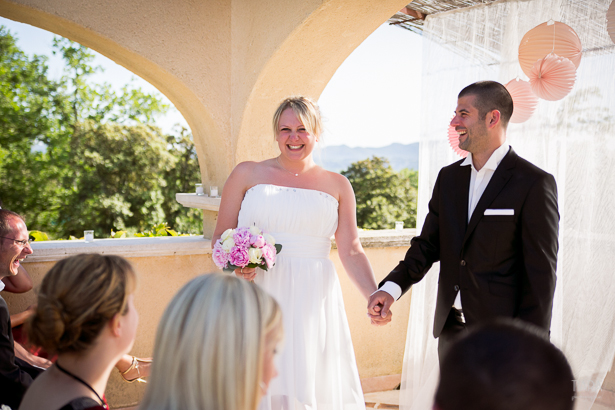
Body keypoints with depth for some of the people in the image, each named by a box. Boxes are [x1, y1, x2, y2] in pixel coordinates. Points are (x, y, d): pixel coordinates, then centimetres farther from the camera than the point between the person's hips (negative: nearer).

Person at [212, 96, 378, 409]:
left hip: (312, 302, 1)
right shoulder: (247, 174, 7)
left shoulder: (337, 185, 10)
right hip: (258, 298, -1)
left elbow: (351, 252, 5)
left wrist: (376, 298, -10)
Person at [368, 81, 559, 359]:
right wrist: (391, 287, -8)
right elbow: (428, 244, 9)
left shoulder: (534, 184, -12)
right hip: (451, 328, 6)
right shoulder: (449, 177, 8)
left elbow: (541, 274, -12)